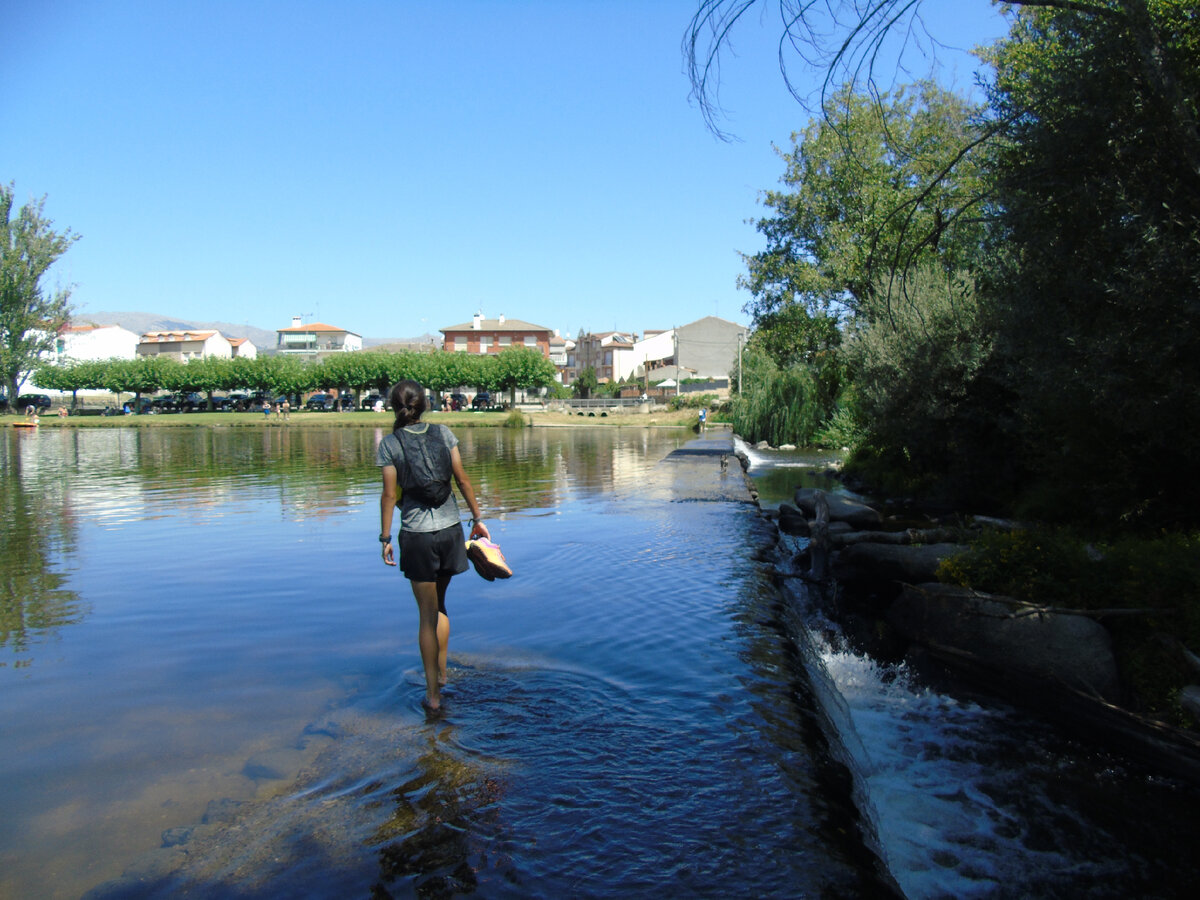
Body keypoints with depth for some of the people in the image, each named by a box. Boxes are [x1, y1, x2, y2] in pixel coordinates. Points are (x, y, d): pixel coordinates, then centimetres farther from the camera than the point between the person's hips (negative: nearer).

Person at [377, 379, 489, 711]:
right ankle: (441, 674, 33)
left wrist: (385, 538, 1)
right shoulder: (443, 433, 1)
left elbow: (389, 495, -7)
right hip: (450, 527, 3)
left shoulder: (389, 445, -6)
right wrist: (477, 517, 10)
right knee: (439, 604, 22)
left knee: (427, 613, 7)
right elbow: (462, 479, 2)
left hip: (417, 534, -3)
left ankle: (433, 693, 15)